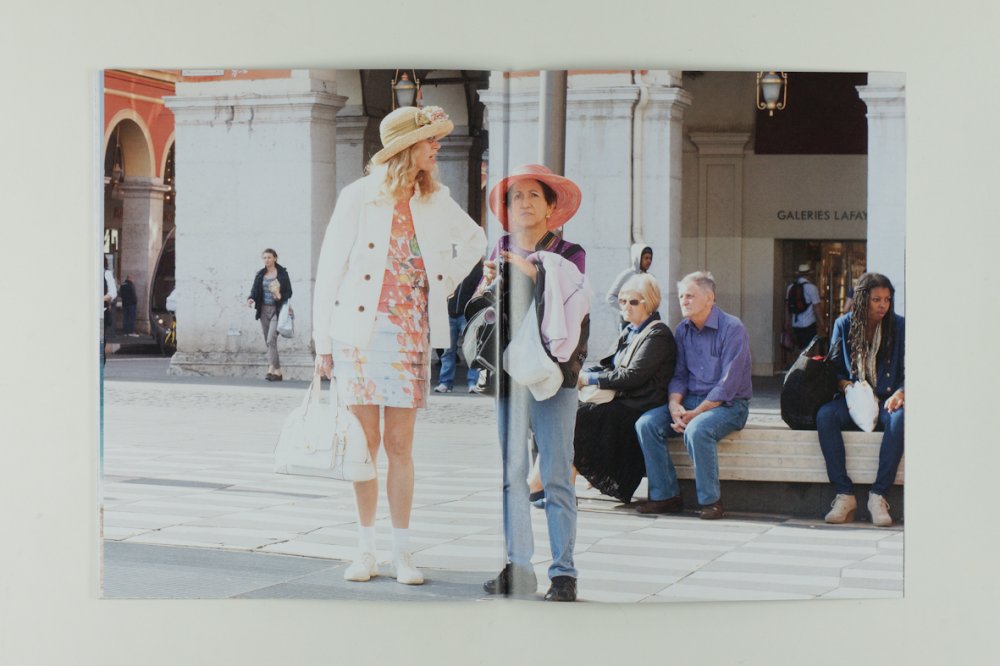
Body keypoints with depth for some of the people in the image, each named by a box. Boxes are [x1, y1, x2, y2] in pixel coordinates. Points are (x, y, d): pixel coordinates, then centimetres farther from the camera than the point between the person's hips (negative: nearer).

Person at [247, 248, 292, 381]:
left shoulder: (282, 274, -2)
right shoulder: (260, 275, 10)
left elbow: (289, 292, 0)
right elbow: (254, 290, 10)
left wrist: (280, 296, -20)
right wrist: (251, 299, -11)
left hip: (276, 310, -5)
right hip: (264, 309, 5)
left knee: (271, 339, -18)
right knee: (268, 341, 5)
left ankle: (272, 369, -21)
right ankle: (277, 371, 11)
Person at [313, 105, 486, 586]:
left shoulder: (436, 201, 8)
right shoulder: (359, 197, -2)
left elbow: (475, 240, 26)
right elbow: (329, 268, -1)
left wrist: (444, 285, 13)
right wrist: (323, 341, -3)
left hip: (410, 335, 2)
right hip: (360, 332, -2)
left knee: (399, 445, 2)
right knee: (365, 442, 2)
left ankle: (402, 553, 8)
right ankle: (365, 550, 11)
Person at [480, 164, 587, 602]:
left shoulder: (569, 255, 3)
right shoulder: (499, 255, 13)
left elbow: (572, 309, -11)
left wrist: (533, 273, -18)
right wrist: (486, 285, -7)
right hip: (508, 376, 4)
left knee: (556, 477, -5)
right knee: (511, 475, 2)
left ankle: (563, 572, -2)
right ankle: (518, 567, 7)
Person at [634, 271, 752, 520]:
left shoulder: (733, 329, -12)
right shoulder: (682, 330, 10)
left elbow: (728, 385, -17)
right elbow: (679, 375, 11)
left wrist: (695, 413, -21)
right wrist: (674, 405, -10)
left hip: (728, 404, -7)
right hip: (691, 400, 7)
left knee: (696, 430, -36)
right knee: (646, 424, -15)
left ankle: (711, 500, -21)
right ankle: (666, 495, -10)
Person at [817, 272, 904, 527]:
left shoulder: (898, 326, 3)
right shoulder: (843, 325, 7)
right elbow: (834, 367, 9)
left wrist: (900, 394, -18)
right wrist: (845, 385, -13)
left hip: (886, 399, -1)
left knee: (898, 418, -37)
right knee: (825, 415, -31)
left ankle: (878, 495, -31)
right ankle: (844, 495, -30)